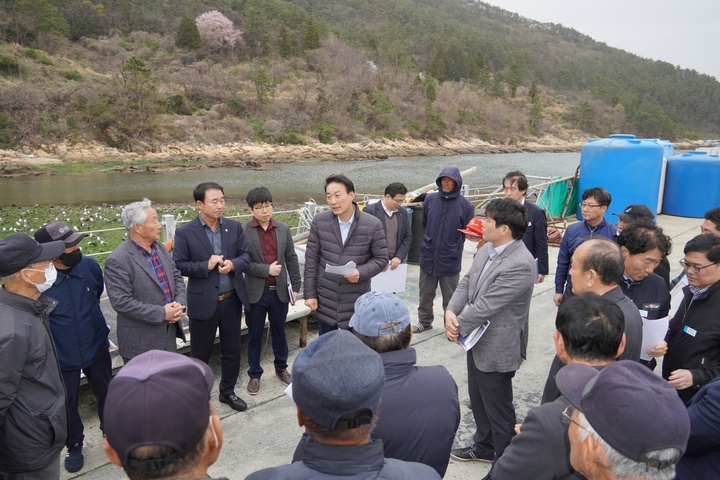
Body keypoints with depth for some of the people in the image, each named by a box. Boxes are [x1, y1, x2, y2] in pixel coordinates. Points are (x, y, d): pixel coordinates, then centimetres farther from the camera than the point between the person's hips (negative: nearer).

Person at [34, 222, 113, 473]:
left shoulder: (89, 264, -15)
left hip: (97, 347, 3)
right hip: (61, 356, -2)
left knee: (106, 395, 21)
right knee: (67, 405, 18)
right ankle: (74, 446, 43)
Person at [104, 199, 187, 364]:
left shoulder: (159, 246, 4)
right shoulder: (117, 261, -19)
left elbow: (176, 276, 10)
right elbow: (121, 302, -23)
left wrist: (179, 303, -8)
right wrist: (161, 313, -22)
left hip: (169, 331, 7)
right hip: (141, 341, -7)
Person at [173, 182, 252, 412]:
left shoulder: (234, 227, 1)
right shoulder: (185, 232, -9)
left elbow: (246, 255, 3)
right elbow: (179, 265, -9)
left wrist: (233, 264, -17)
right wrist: (206, 266, -21)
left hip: (232, 299, 4)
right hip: (203, 302, -3)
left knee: (232, 350, 16)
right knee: (200, 354, 12)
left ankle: (227, 391, 36)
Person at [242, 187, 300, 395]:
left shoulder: (283, 229, 1)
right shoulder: (243, 231, -9)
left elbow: (292, 259, 5)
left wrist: (295, 286, 4)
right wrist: (266, 270, -19)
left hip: (280, 290, 3)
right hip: (256, 292, -2)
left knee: (279, 332, 18)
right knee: (254, 336, 11)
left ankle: (281, 368, 36)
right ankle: (254, 375, 27)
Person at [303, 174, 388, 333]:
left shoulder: (373, 225, -10)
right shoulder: (319, 221, -3)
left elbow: (381, 258, -2)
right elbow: (311, 259, 1)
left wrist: (361, 272, -20)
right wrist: (309, 293, -1)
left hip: (356, 302, -2)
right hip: (325, 301, 2)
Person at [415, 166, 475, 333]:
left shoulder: (465, 205, -10)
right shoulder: (430, 200, -1)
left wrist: (453, 244, -7)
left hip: (450, 260, -3)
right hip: (428, 256, 3)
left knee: (450, 297, 11)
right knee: (425, 294, 17)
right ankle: (424, 321, 35)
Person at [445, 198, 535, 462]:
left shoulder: (520, 264, -29)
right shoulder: (487, 249, 0)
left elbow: (485, 305, -27)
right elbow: (467, 282, 4)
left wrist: (458, 328, -14)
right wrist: (451, 311, -14)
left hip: (497, 348, -9)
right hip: (478, 341, 9)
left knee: (498, 408, 11)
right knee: (478, 399, 24)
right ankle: (484, 446, 46)